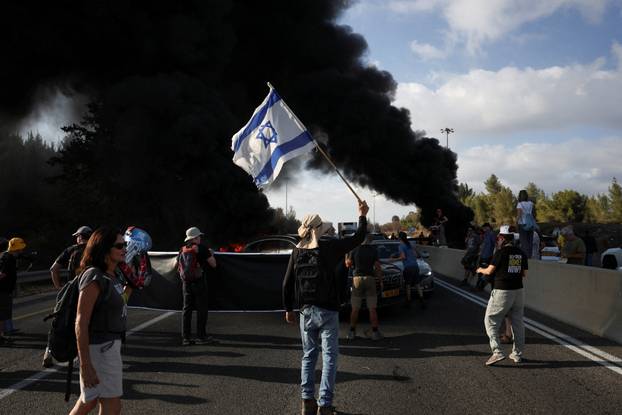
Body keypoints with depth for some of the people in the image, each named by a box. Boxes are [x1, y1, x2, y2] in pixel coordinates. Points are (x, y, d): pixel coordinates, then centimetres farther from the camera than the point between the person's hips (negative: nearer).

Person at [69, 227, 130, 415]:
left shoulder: (111, 276, 8)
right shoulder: (94, 278, -20)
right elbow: (81, 324, -23)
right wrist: (85, 366, -24)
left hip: (111, 345, 9)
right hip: (98, 348, -9)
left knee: (90, 400, 22)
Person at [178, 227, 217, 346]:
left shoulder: (182, 250, 9)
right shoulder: (201, 248, -8)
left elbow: (179, 266, 18)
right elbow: (213, 264, -5)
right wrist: (211, 254, 13)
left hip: (186, 282, 6)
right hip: (199, 282, -5)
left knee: (187, 309, 7)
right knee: (202, 309, 1)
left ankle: (186, 337, 7)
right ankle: (201, 337, 3)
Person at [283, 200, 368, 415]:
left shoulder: (297, 251, 2)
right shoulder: (329, 247, -10)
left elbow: (287, 283, 5)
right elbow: (358, 238, 0)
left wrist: (288, 308, 15)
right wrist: (362, 215, 14)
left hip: (306, 311, 4)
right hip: (327, 311, -4)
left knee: (308, 355, 15)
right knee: (329, 357, 2)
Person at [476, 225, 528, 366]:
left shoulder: (501, 252, -11)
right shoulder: (521, 253, 7)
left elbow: (489, 271, -9)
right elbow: (524, 274, 11)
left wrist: (480, 270, 12)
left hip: (502, 292, -6)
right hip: (518, 291, 6)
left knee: (491, 321, 1)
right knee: (518, 322, 14)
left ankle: (497, 352, -10)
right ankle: (517, 354, 20)